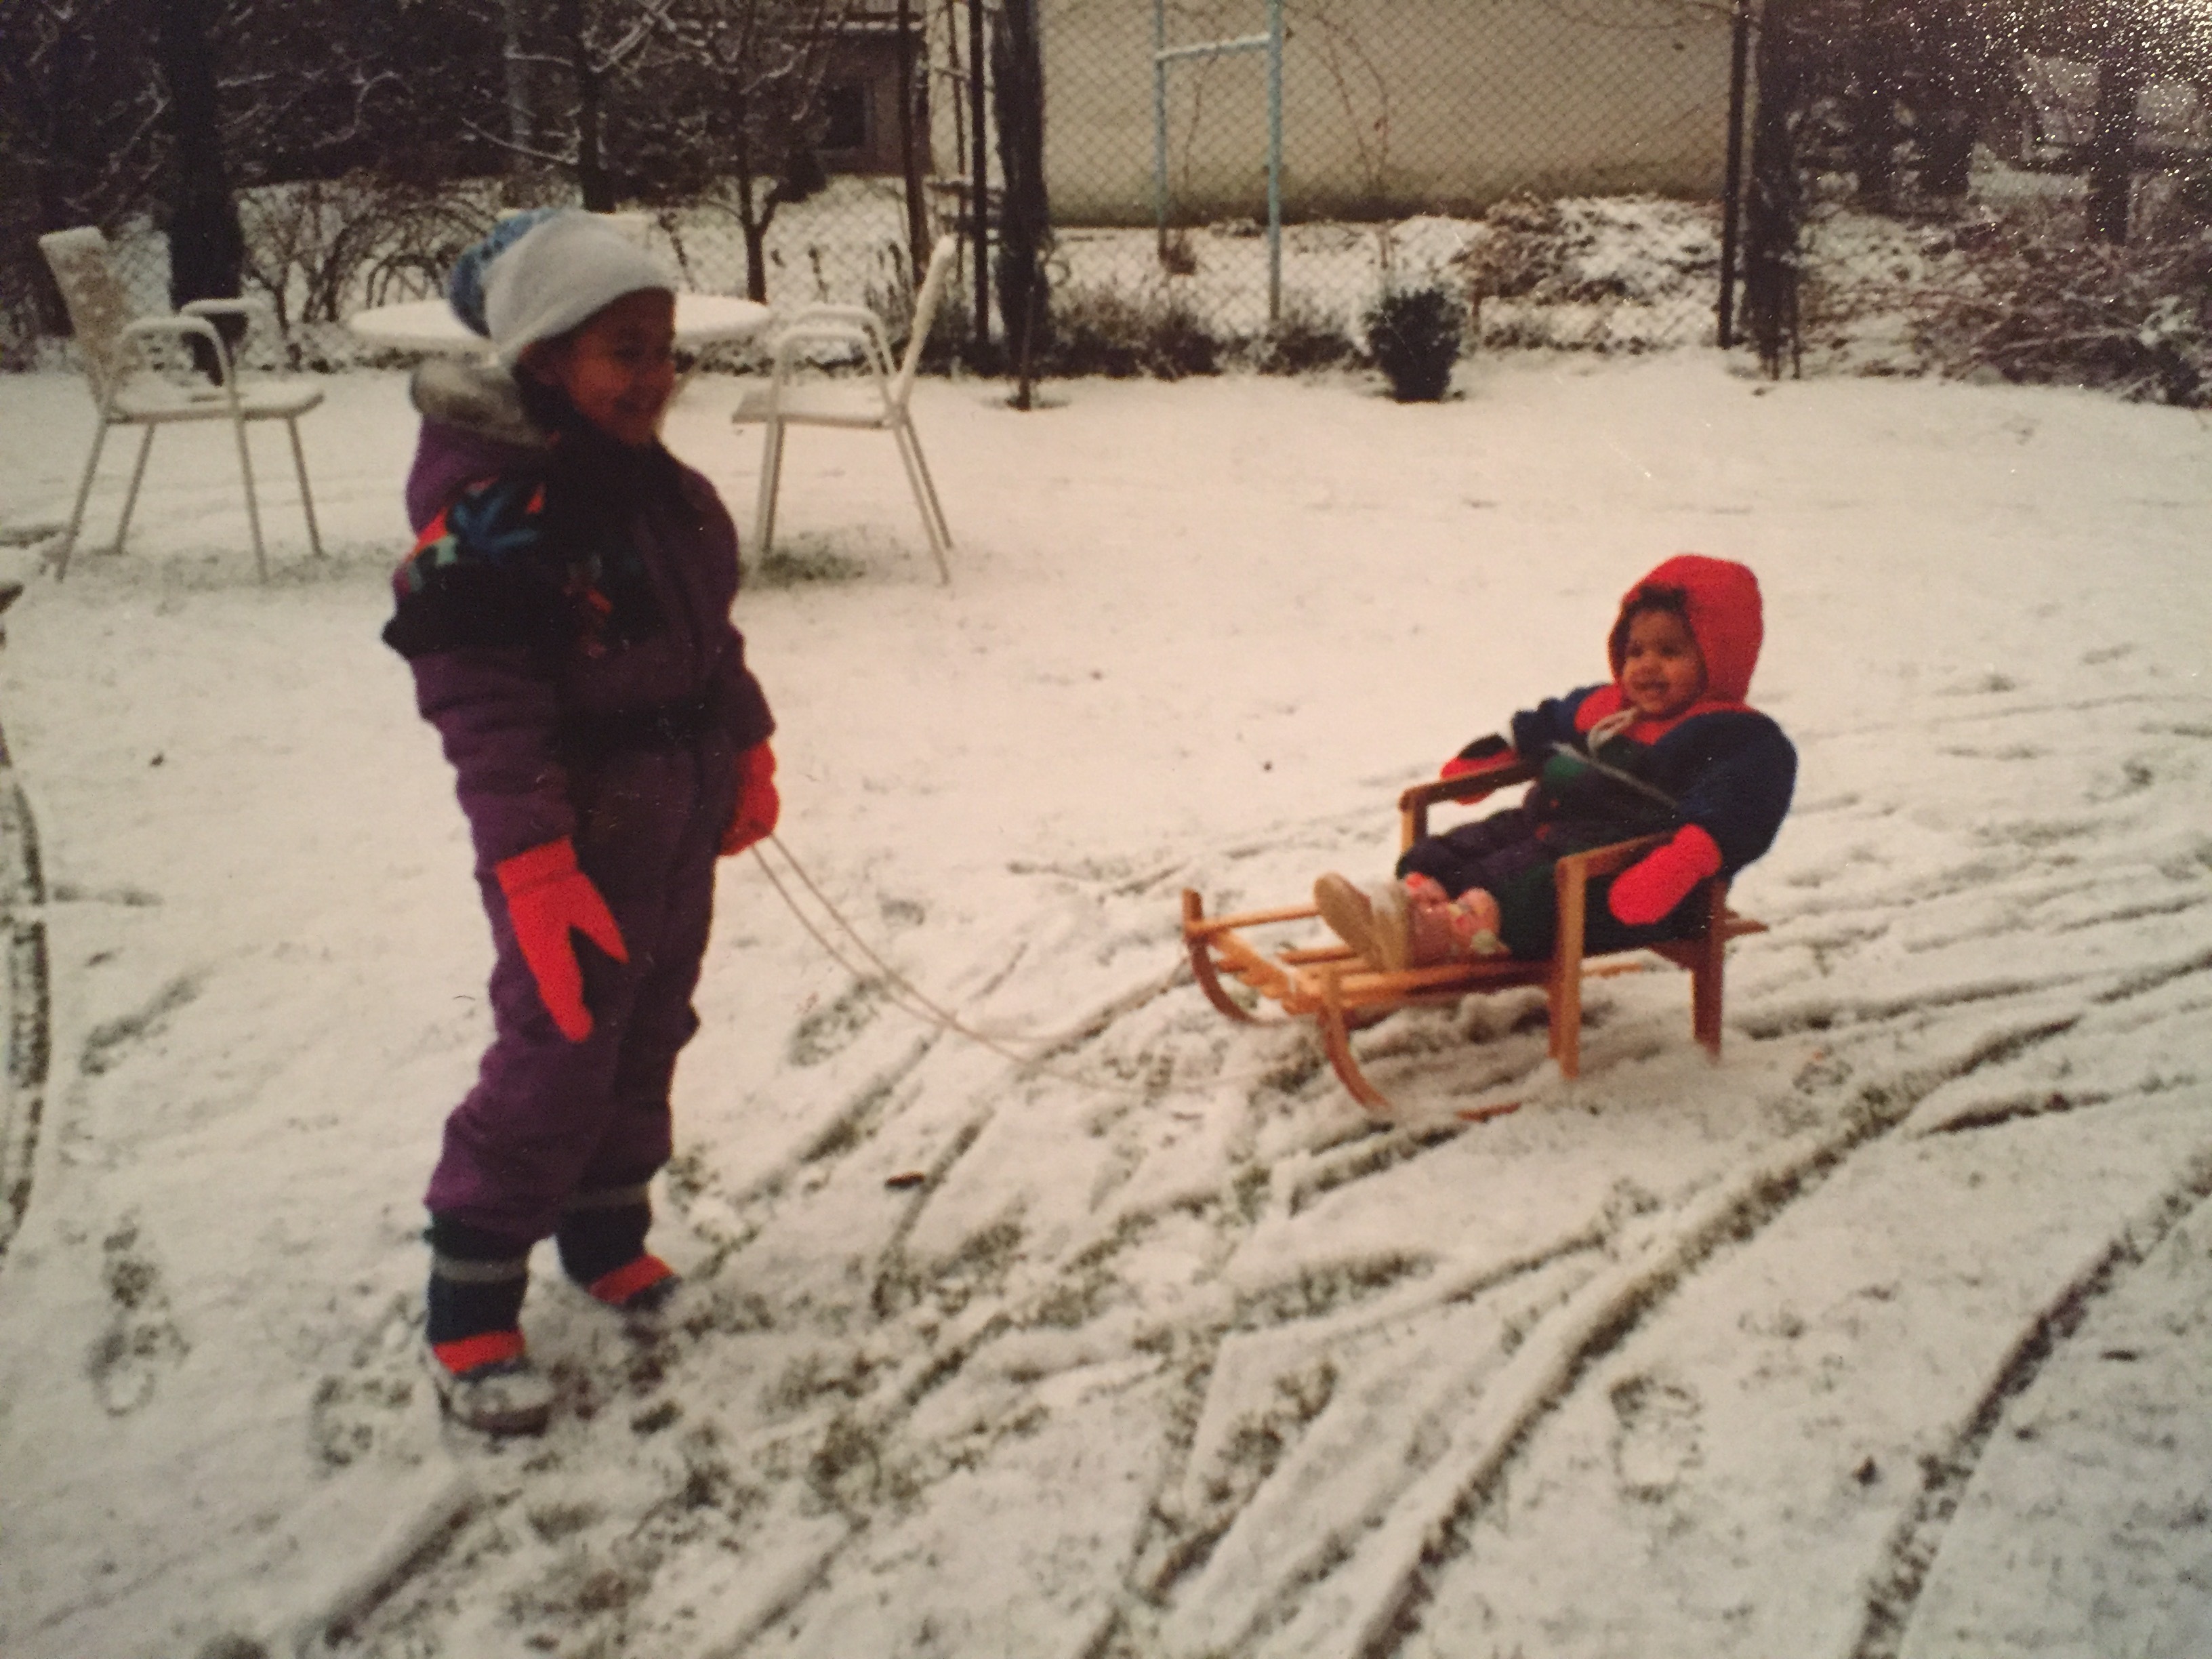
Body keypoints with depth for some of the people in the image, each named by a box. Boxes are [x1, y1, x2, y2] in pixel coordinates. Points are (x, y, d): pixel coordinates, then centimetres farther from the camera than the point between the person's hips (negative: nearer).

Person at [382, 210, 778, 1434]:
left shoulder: (657, 487, 7)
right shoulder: (489, 509, -21)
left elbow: (712, 634, 18)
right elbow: (484, 702, -24)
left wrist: (747, 755, 19)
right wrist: (533, 862, -27)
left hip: (679, 825, 8)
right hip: (576, 839, -8)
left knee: (646, 1043, 18)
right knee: (554, 1061, -4)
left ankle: (607, 1235, 37)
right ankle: (470, 1310, 11)